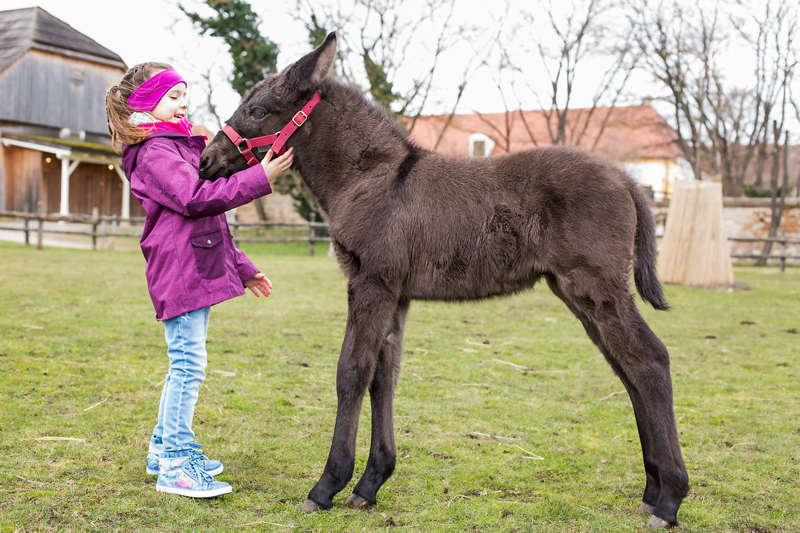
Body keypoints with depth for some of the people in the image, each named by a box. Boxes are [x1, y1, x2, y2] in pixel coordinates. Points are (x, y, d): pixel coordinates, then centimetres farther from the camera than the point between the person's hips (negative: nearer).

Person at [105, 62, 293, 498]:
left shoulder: (178, 146, 23)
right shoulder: (154, 152, -10)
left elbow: (207, 219, 25)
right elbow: (197, 199, -24)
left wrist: (241, 268, 23)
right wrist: (259, 178, -25)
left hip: (199, 269, 10)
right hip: (180, 271, -10)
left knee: (185, 364, 15)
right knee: (188, 365, -10)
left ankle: (165, 449, 26)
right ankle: (176, 465, -5)